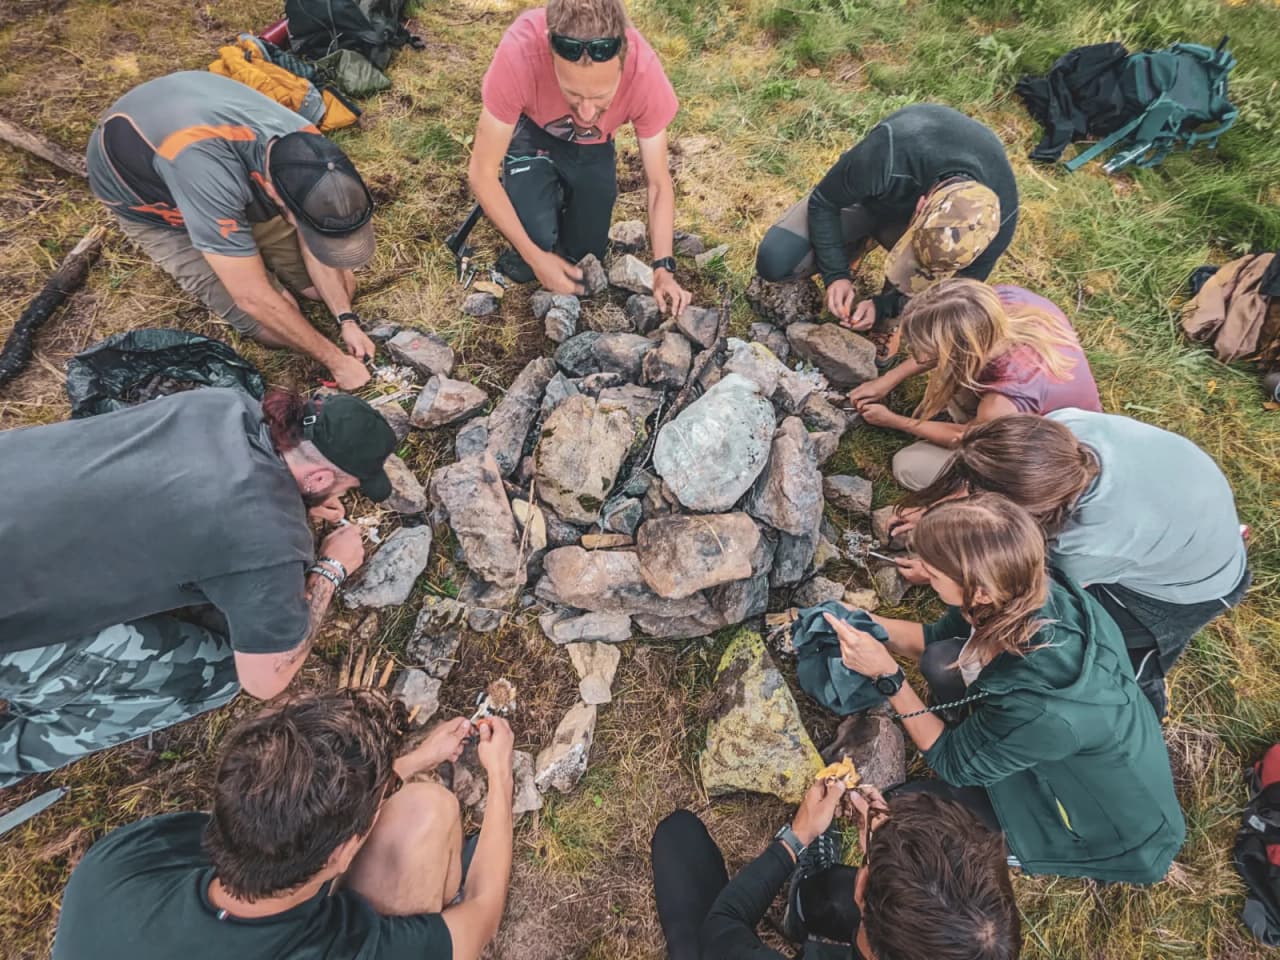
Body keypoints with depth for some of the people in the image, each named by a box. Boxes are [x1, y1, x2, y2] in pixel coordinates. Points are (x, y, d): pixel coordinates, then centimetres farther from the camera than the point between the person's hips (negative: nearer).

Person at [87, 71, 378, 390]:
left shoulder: (305, 145, -27)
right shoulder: (209, 172, -45)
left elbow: (313, 247, -13)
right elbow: (254, 298, -37)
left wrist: (347, 320, -20)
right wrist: (335, 359, -31)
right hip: (142, 191, -4)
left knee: (340, 288, -3)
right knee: (275, 328, -15)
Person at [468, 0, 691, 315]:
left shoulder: (644, 71, -34)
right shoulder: (519, 51, -40)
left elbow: (659, 182, -21)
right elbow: (482, 173, -30)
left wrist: (663, 269, -29)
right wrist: (534, 256, -31)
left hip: (592, 145, 2)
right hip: (531, 130, -1)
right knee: (538, 237, -24)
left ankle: (562, 200, 32)